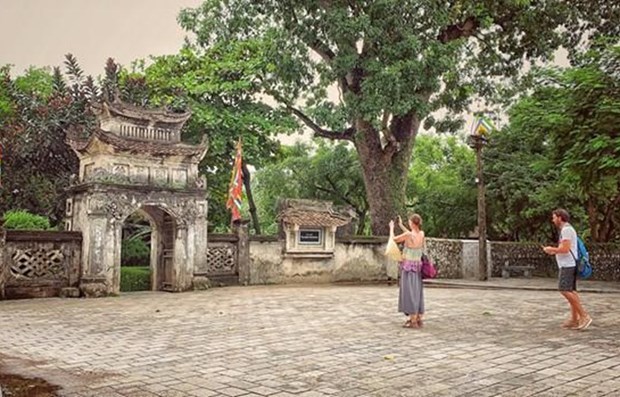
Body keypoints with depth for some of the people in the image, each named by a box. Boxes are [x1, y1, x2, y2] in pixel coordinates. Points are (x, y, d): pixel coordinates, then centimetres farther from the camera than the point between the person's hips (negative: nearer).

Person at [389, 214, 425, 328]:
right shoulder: (422, 234, 1)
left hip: (408, 266, -7)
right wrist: (401, 225, 28)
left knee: (409, 292, -3)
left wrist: (391, 228, 15)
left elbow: (394, 239, -3)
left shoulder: (408, 235, -18)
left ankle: (413, 321, -3)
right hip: (418, 266, 7)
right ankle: (419, 319, 16)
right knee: (417, 292, 12)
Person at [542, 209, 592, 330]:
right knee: (571, 291, 9)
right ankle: (574, 320, 10)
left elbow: (565, 248, -21)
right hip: (568, 265, 11)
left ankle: (584, 316, -14)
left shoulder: (566, 229, -13)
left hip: (568, 265, -11)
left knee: (565, 290, -14)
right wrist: (554, 251, 17)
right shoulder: (567, 229, 19)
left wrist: (551, 249, -8)